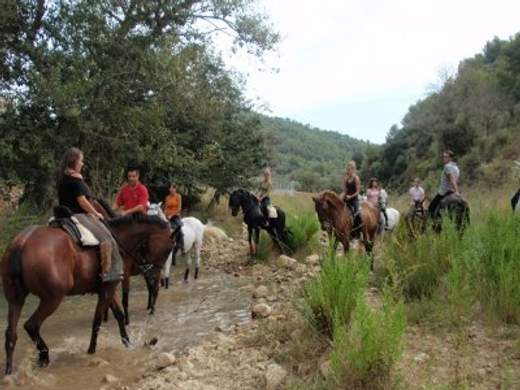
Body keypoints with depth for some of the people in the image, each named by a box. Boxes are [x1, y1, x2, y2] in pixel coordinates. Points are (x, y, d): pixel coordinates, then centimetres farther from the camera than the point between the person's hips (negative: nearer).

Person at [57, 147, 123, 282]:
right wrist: (96, 213, -4)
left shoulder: (63, 177, 14)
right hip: (78, 215, -11)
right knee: (105, 237, -17)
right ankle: (108, 272, -22)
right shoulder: (76, 177, -15)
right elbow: (82, 201, -18)